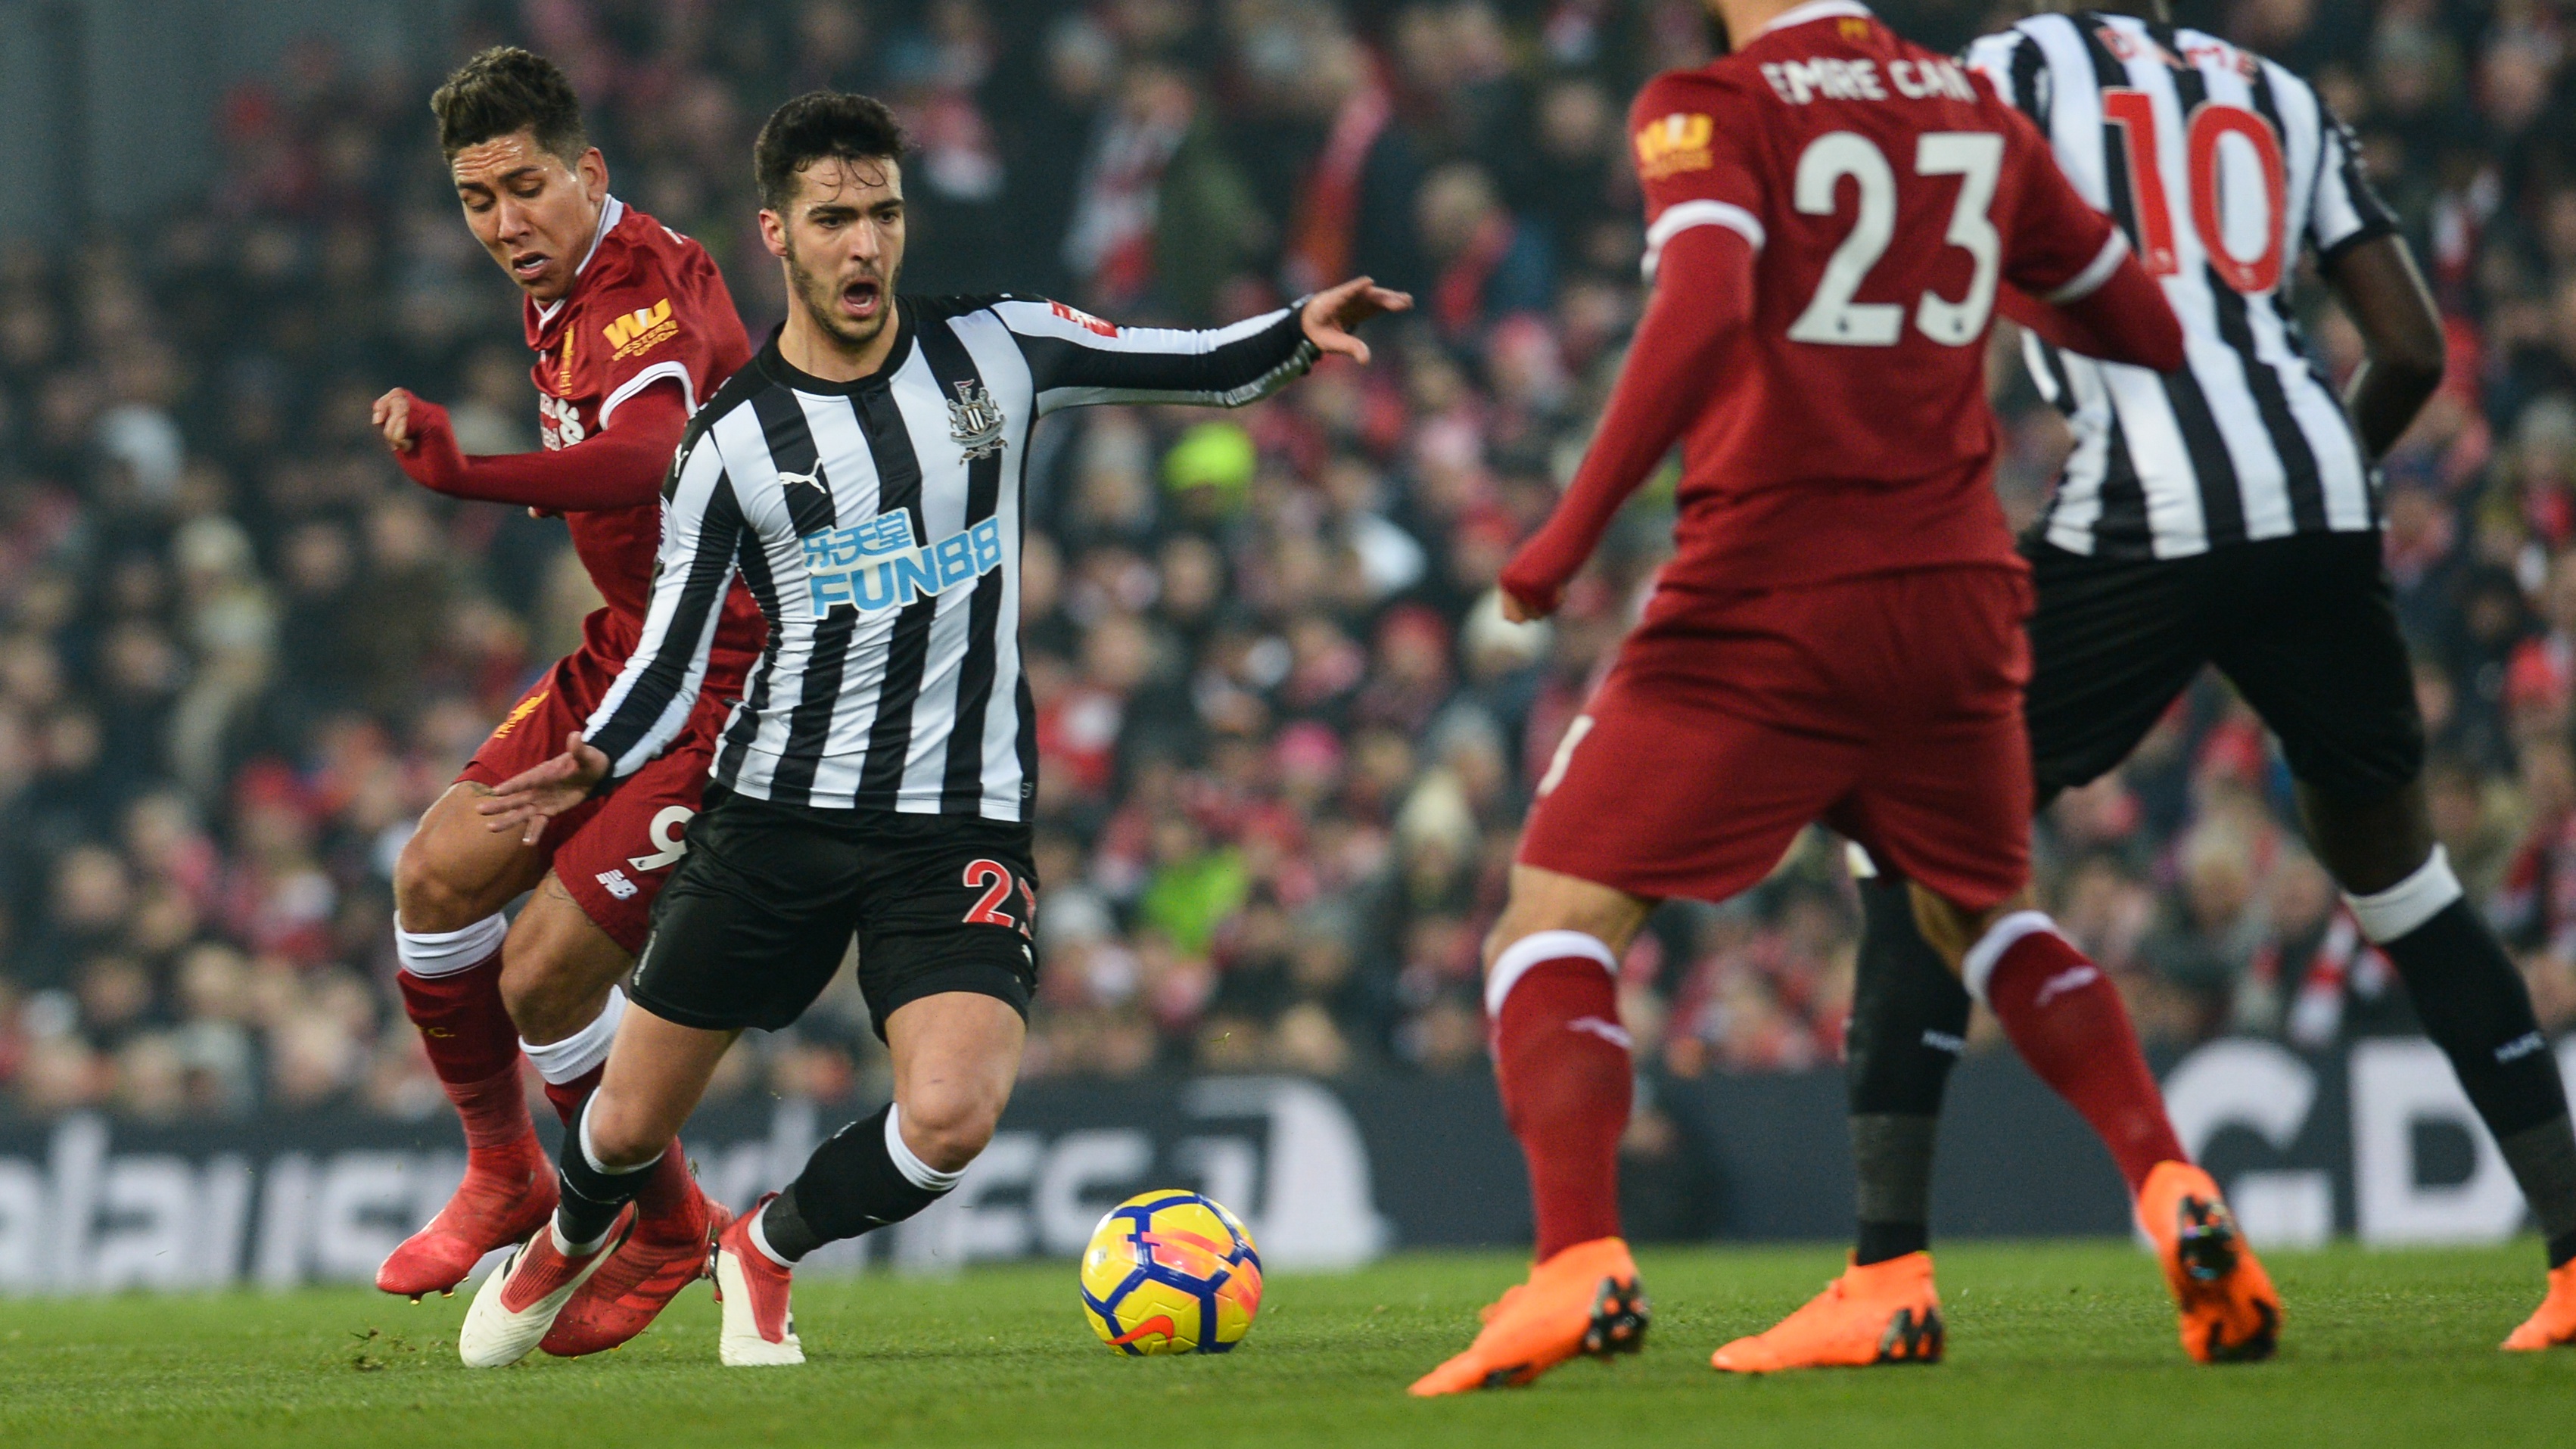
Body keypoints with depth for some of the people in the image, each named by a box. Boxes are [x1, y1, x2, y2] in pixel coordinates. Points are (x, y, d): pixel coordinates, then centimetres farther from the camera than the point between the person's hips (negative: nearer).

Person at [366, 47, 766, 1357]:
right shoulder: (568, 297, 8)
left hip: (723, 682, -9)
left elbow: (649, 461, -47)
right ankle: (503, 1174, 18)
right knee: (438, 875, -1)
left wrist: (467, 471, -61)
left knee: (542, 974, -10)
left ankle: (667, 1226, 13)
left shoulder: (643, 301, -24)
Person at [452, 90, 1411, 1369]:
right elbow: (672, 654, -2)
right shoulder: (732, 445, -3)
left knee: (950, 1117, -22)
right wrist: (599, 762, -22)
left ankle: (767, 1250, 10)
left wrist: (1299, 334, -11)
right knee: (631, 1126, 5)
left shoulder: (995, 352, 0)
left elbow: (1206, 368, 10)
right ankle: (571, 1240, 44)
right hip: (777, 812, 0)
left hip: (959, 820, 0)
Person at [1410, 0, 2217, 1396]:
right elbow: (2147, 331, 18)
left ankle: (1580, 1264, -19)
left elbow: (1706, 307, -24)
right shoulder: (1977, 114, 10)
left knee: (1555, 922, 2)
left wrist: (1568, 534, -18)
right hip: (1956, 592, 5)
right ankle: (2174, 1193, 11)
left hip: (1767, 604, -5)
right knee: (1986, 915, 28)